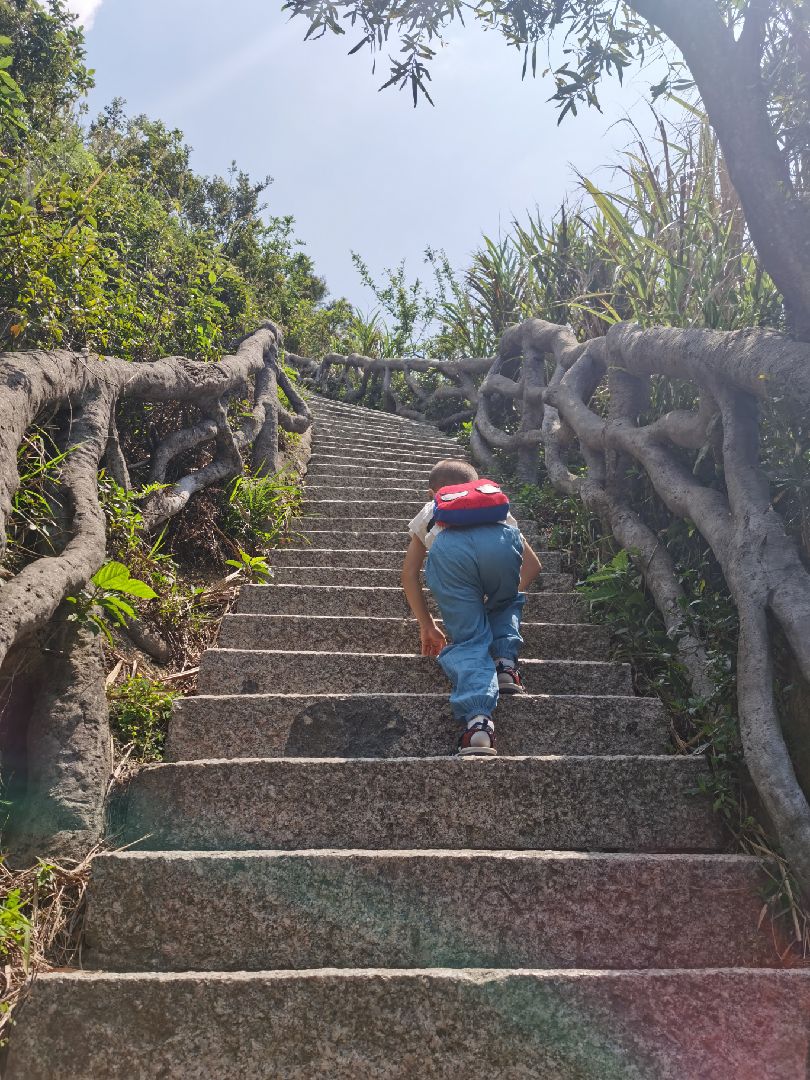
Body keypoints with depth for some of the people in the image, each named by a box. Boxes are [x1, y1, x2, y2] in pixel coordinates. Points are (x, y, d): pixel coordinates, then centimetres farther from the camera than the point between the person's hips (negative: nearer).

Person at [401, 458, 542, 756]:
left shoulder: (429, 512, 43)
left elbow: (409, 574, 35)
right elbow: (533, 564, 40)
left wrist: (427, 626, 41)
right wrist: (511, 595, 55)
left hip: (448, 550, -1)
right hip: (500, 542, 1)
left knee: (467, 640, 6)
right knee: (504, 606, 33)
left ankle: (477, 719, -16)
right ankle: (505, 664, 10)